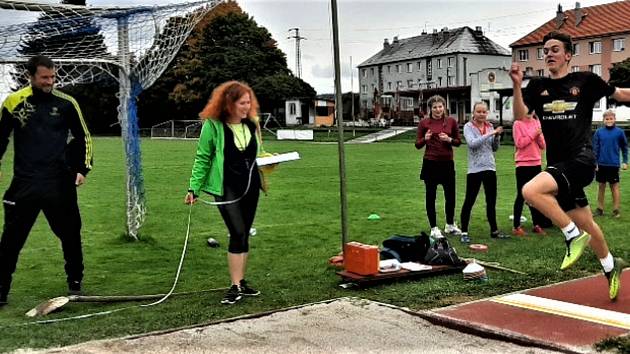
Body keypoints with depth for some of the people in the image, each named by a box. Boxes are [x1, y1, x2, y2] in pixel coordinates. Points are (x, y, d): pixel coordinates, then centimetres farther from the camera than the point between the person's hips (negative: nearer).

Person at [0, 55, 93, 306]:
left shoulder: (66, 103, 0)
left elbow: (83, 138, 9)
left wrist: (83, 168, 0)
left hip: (60, 184, 0)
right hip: (24, 184, 0)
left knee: (71, 235, 7)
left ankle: (75, 283, 25)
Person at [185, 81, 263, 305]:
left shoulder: (252, 123, 5)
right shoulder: (213, 125, -9)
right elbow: (202, 159, -4)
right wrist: (194, 188, -8)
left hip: (250, 186, 5)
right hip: (226, 188, -5)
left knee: (244, 235, 10)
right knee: (238, 234, -13)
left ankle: (241, 282, 19)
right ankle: (235, 287, -6)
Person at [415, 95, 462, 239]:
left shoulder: (451, 121, 3)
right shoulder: (424, 123, -1)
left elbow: (458, 141, 8)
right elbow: (418, 145, 1)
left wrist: (449, 139, -12)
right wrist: (425, 139, -19)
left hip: (447, 163, 2)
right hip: (430, 163, -2)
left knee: (450, 195, 9)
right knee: (431, 196, 4)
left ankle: (450, 225, 29)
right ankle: (434, 228, 15)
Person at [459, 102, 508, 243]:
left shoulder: (490, 126, 9)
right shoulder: (468, 127, -4)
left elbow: (494, 148, 13)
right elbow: (472, 143, -20)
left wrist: (497, 136, -5)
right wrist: (490, 134, -21)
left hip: (490, 168, 5)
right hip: (475, 169, -5)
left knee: (491, 201, 12)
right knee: (469, 201, -1)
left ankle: (494, 230, 23)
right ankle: (464, 232, 5)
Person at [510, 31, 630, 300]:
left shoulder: (586, 81, 0)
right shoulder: (537, 86, 8)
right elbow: (520, 116, -5)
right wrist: (516, 86, -18)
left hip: (580, 160, -5)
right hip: (559, 165, 5)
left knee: (531, 191, -29)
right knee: (585, 223, 16)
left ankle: (574, 236, -12)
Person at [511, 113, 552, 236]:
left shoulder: (536, 123, 10)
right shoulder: (518, 124, -4)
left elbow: (543, 145, 8)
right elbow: (519, 143, -14)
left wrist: (539, 136, -10)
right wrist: (533, 134, -14)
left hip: (536, 163, 5)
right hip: (523, 164, -5)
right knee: (521, 195, -2)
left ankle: (537, 225, 17)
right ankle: (516, 226, 3)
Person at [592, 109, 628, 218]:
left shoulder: (619, 132, -2)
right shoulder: (599, 132, 0)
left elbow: (624, 147, 6)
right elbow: (595, 148, 2)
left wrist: (625, 161, 2)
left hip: (614, 164, -2)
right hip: (601, 164, 2)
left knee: (615, 186, 4)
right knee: (601, 186, 11)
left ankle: (616, 210, 12)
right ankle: (600, 209, 20)